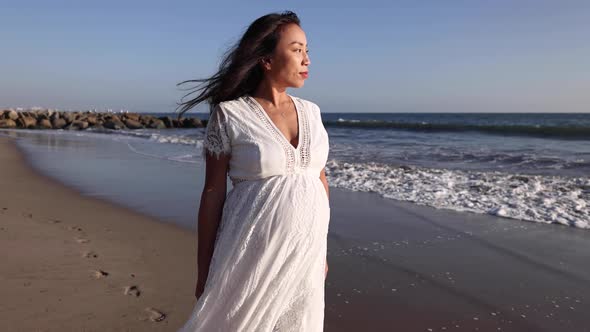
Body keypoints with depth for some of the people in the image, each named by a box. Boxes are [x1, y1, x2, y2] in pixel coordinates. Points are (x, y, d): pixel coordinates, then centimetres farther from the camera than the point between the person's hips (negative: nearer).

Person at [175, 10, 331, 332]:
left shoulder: (310, 112, 5)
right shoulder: (228, 115, -9)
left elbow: (319, 180, 11)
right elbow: (213, 194, -7)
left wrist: (322, 249, 13)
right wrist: (204, 272, -4)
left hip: (304, 253, 5)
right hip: (253, 253, -5)